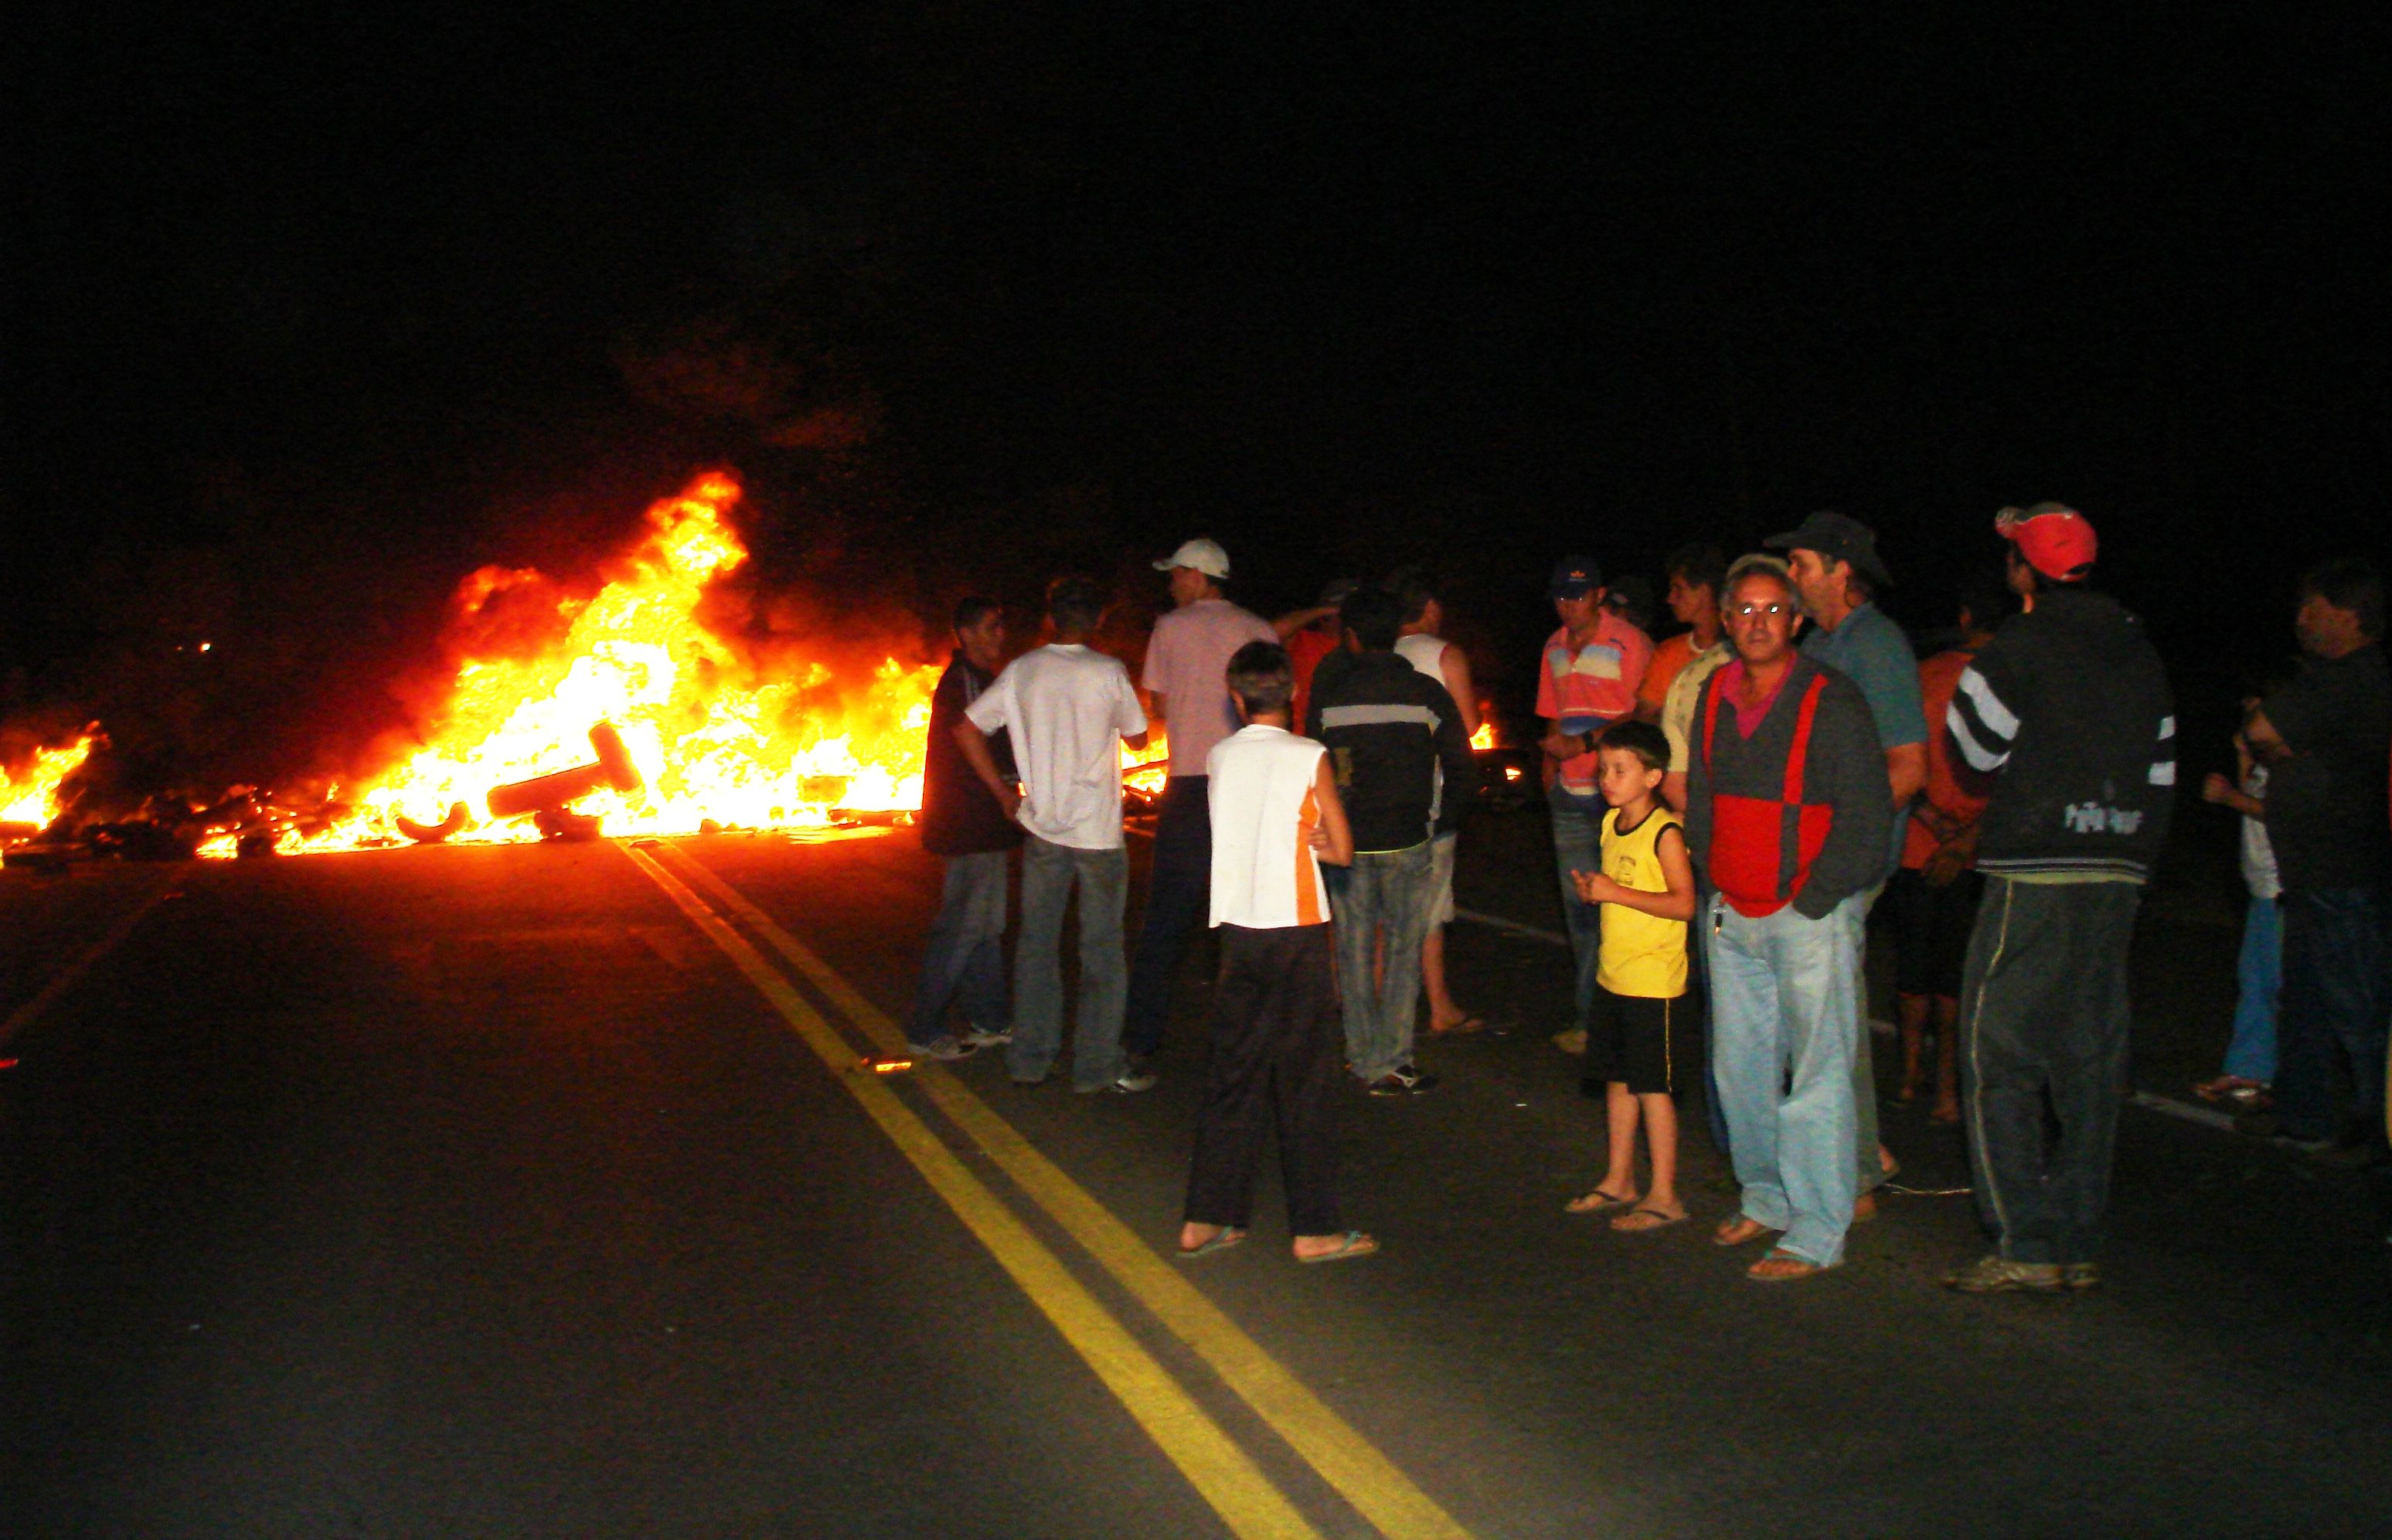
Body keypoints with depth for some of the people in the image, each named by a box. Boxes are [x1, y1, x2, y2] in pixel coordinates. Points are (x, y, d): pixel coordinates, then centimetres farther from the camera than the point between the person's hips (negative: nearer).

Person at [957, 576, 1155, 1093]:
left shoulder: (1021, 670, 1)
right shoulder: (1109, 672, -10)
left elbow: (966, 730, 3)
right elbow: (1137, 737, 3)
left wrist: (1003, 792, 9)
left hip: (1041, 826, 4)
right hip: (1098, 830, -3)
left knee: (1037, 944, 13)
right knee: (1101, 950, 6)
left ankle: (1030, 1060, 19)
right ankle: (1098, 1066, 10)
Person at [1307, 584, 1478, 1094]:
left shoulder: (1328, 693, 0)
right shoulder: (1427, 693, -2)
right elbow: (1462, 773, -2)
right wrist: (1440, 825, 10)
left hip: (1346, 841, 1)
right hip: (1408, 841, -1)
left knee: (1355, 947, 9)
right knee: (1403, 948, 6)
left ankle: (1366, 1059, 14)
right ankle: (1393, 1061, 5)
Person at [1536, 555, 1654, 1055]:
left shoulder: (1628, 643, -7)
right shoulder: (1554, 648, 15)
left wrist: (1580, 744, -18)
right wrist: (1550, 765, 12)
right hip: (1570, 793, 7)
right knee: (1578, 906, 10)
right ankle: (1587, 1014, 18)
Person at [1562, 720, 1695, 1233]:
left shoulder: (1665, 832, -15)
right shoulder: (1611, 822, 10)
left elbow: (1683, 903, -22)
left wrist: (1615, 892, -22)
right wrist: (1591, 887, 0)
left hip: (1653, 982, -8)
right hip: (1612, 974, 8)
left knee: (1652, 1087, -1)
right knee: (1618, 1080, 16)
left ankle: (1664, 1196, 9)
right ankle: (1619, 1180, 28)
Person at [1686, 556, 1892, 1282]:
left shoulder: (1832, 701, -11)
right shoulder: (1715, 694, 8)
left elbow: (1865, 814, -11)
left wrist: (1810, 900, -11)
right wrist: (1711, 876, 11)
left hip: (1809, 915, -6)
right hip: (1731, 914, 7)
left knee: (1817, 1073, -2)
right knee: (1740, 1064, 14)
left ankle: (1818, 1233, 5)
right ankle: (1766, 1197, 30)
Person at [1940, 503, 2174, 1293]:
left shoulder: (2018, 648, -8)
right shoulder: (2141, 652, 13)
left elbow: (1975, 749, 2)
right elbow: (2160, 773, 15)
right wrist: (2131, 850, 21)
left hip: (2037, 876, -7)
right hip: (2120, 875, 7)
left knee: (1998, 1058, -2)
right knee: (2091, 1061, 11)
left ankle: (2027, 1245, -4)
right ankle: (2080, 1245, 16)